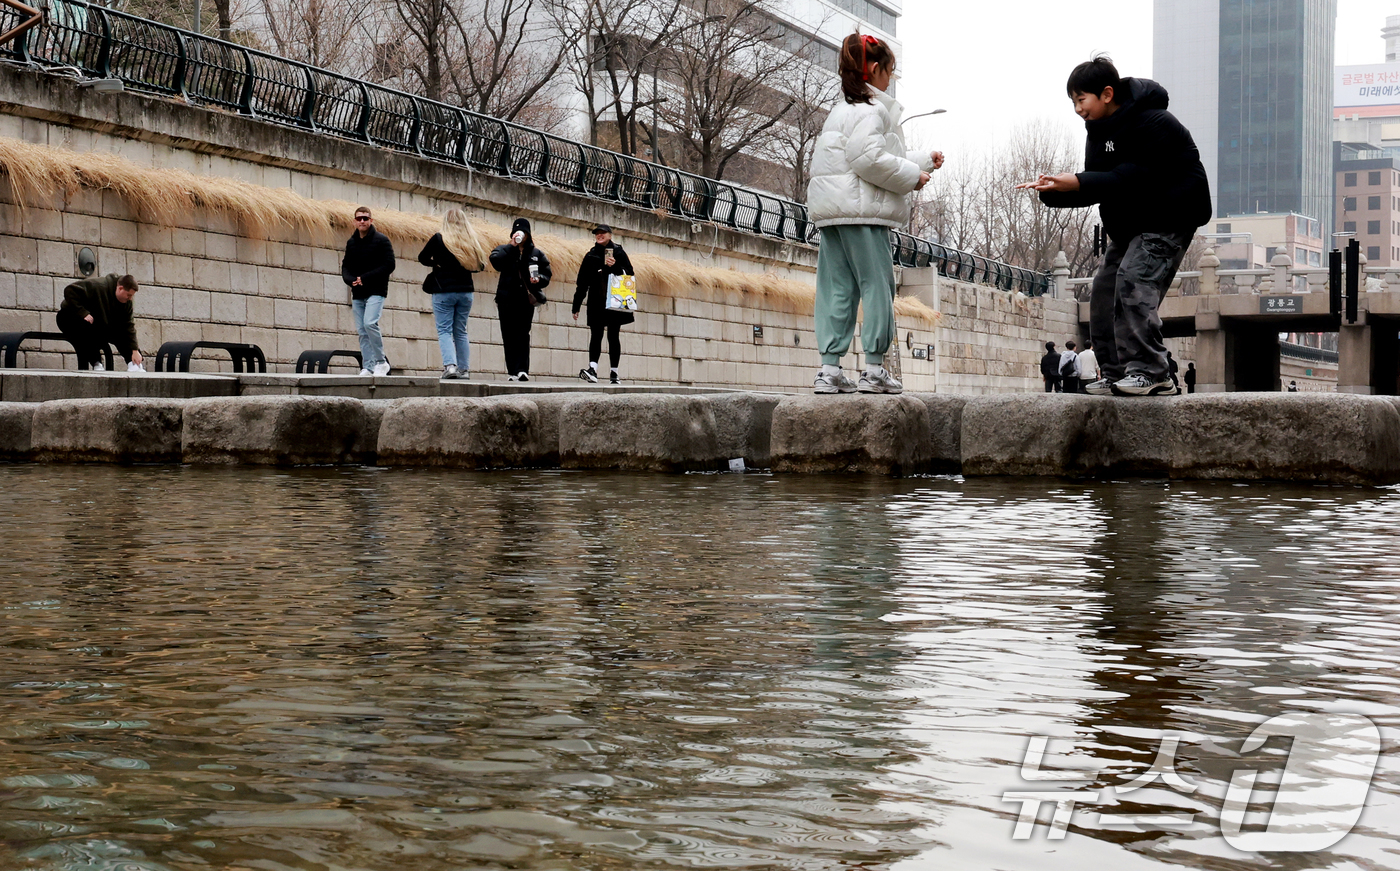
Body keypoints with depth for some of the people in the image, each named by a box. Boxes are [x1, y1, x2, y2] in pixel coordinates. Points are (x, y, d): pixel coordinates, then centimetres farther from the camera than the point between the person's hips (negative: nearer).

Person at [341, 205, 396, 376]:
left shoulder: (381, 240, -3)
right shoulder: (351, 243, 15)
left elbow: (388, 265, -10)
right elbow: (345, 267, 17)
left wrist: (365, 278, -15)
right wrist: (351, 280, -6)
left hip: (376, 291, -6)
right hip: (357, 293, 6)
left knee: (370, 323, -22)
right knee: (361, 330, 3)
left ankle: (381, 362, -10)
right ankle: (368, 367, 6)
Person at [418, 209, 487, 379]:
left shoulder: (439, 238, -7)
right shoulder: (472, 240, 2)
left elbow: (422, 258, 4)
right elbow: (478, 266, 12)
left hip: (443, 291, -4)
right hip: (466, 291, 4)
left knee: (444, 330, -3)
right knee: (461, 332, 11)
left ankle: (450, 365, -20)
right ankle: (464, 369, 8)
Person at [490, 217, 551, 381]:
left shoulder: (536, 254, 13)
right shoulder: (504, 250, 10)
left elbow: (547, 274, 13)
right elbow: (495, 260, -11)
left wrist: (539, 279, -8)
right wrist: (511, 246, -11)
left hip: (526, 300, -1)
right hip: (506, 299, 1)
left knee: (523, 334, -11)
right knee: (509, 335, -1)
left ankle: (522, 369, -19)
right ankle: (512, 371, 2)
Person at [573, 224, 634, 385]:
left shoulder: (618, 252, 6)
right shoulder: (591, 256, 12)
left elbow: (630, 274, 1)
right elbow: (582, 283, 12)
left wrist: (615, 266, -15)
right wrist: (576, 307, 9)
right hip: (596, 303, 1)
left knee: (613, 336, 2)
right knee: (596, 335, -9)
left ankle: (614, 373, 5)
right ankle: (592, 369, -22)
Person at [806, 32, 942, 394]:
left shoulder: (845, 107, 24)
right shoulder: (871, 109, -8)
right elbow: (869, 159, -21)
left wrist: (925, 161, 34)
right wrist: (913, 176, -9)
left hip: (832, 211, 10)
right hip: (859, 211, -10)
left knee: (838, 289, 6)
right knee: (877, 284, -3)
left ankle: (829, 369, 2)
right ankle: (875, 369, -2)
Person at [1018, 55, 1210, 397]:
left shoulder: (1152, 123, -20)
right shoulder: (1100, 131, 9)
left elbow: (1134, 180, -29)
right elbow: (1094, 187, 7)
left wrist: (1077, 183, -33)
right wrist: (1052, 191, -11)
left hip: (1168, 218, -10)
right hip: (1128, 226, 10)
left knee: (1133, 282, -25)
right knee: (1103, 291, 3)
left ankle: (1150, 372, -25)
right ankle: (1116, 374, 6)